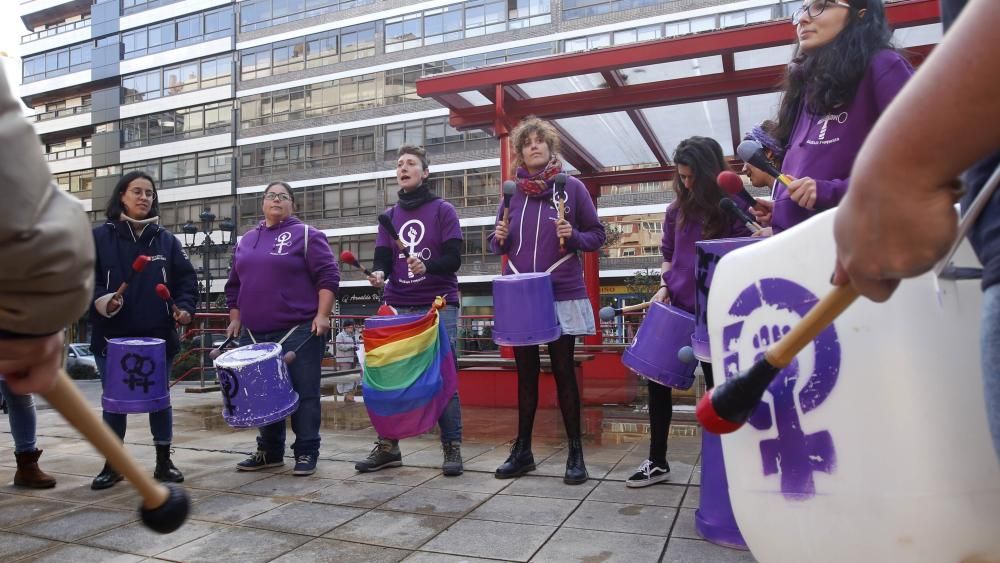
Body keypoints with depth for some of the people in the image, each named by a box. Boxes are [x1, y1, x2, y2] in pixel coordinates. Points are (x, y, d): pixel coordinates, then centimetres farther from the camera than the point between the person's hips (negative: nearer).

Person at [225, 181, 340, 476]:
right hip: (255, 334, 6)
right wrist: (235, 318, 15)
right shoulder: (246, 241, 17)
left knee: (303, 393, -1)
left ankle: (306, 453, 9)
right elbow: (234, 284, 22)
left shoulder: (306, 235, -1)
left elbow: (328, 276, -8)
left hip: (299, 331, -6)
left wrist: (322, 315, -15)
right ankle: (269, 451, 25)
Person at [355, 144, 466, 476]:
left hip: (439, 306, -4)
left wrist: (426, 266, -26)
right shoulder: (389, 216, 15)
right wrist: (378, 274, -18)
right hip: (398, 307, 4)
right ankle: (387, 445, 14)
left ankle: (452, 447, 4)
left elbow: (453, 259, -6)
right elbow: (382, 258, 6)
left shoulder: (443, 211, 3)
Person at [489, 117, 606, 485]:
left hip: (561, 296, -3)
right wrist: (499, 239, -6)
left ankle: (576, 453, 14)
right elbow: (499, 246, 16)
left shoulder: (572, 187, 0)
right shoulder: (512, 192, 9)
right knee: (525, 371, 10)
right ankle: (522, 449, 22)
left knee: (563, 370, 2)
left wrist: (573, 236, -17)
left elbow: (597, 236, 2)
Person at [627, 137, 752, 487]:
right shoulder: (677, 209, 8)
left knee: (717, 387, 5)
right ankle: (657, 462, 19)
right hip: (677, 309, 5)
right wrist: (664, 286, 1)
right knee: (658, 379, 6)